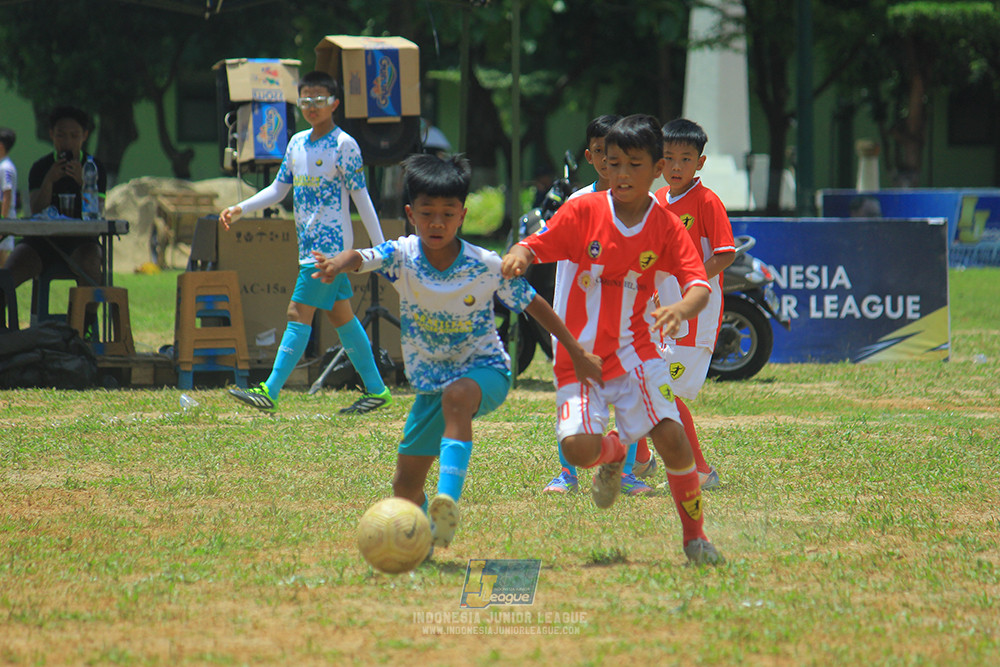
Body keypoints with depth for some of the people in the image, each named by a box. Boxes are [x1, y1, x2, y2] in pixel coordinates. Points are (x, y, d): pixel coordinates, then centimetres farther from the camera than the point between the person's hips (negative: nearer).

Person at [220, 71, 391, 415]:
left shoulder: (343, 145, -10)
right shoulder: (297, 143, 12)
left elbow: (361, 197, -10)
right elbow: (278, 189, 18)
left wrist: (381, 248, -10)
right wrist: (240, 209, 5)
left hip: (332, 241, -8)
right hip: (309, 242, 8)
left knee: (299, 313, -12)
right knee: (340, 315, 11)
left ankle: (270, 392, -14)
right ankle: (376, 389, 17)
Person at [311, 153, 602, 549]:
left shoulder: (487, 266, -15)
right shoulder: (402, 256, -13)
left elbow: (533, 305, -1)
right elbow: (364, 258, -35)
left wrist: (577, 355, 1)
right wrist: (340, 263, -60)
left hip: (484, 371, -4)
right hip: (430, 380, 4)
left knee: (456, 396, -40)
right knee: (405, 484, 5)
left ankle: (448, 501, -50)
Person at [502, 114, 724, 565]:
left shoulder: (666, 227, -3)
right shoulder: (583, 212, -4)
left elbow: (699, 284, -12)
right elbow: (537, 245, -4)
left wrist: (682, 308, -36)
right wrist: (517, 256, -29)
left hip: (635, 353, 0)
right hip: (579, 354, 0)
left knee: (670, 435, -19)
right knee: (578, 447, -19)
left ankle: (695, 535, 1)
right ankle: (614, 454, 21)